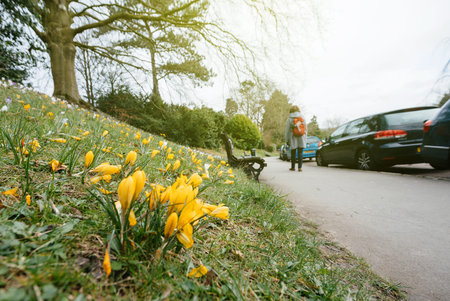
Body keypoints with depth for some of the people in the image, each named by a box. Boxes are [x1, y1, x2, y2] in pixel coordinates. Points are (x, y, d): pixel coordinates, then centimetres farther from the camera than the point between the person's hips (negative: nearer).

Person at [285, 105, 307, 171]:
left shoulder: (289, 118, -2)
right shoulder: (302, 117, 5)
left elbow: (287, 130, -3)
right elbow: (305, 128, 7)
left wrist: (287, 140, 2)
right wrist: (305, 138, 14)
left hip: (293, 138, -1)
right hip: (301, 138, 2)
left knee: (293, 153, 8)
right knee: (300, 153, 3)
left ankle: (293, 167, 18)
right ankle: (300, 167, 0)